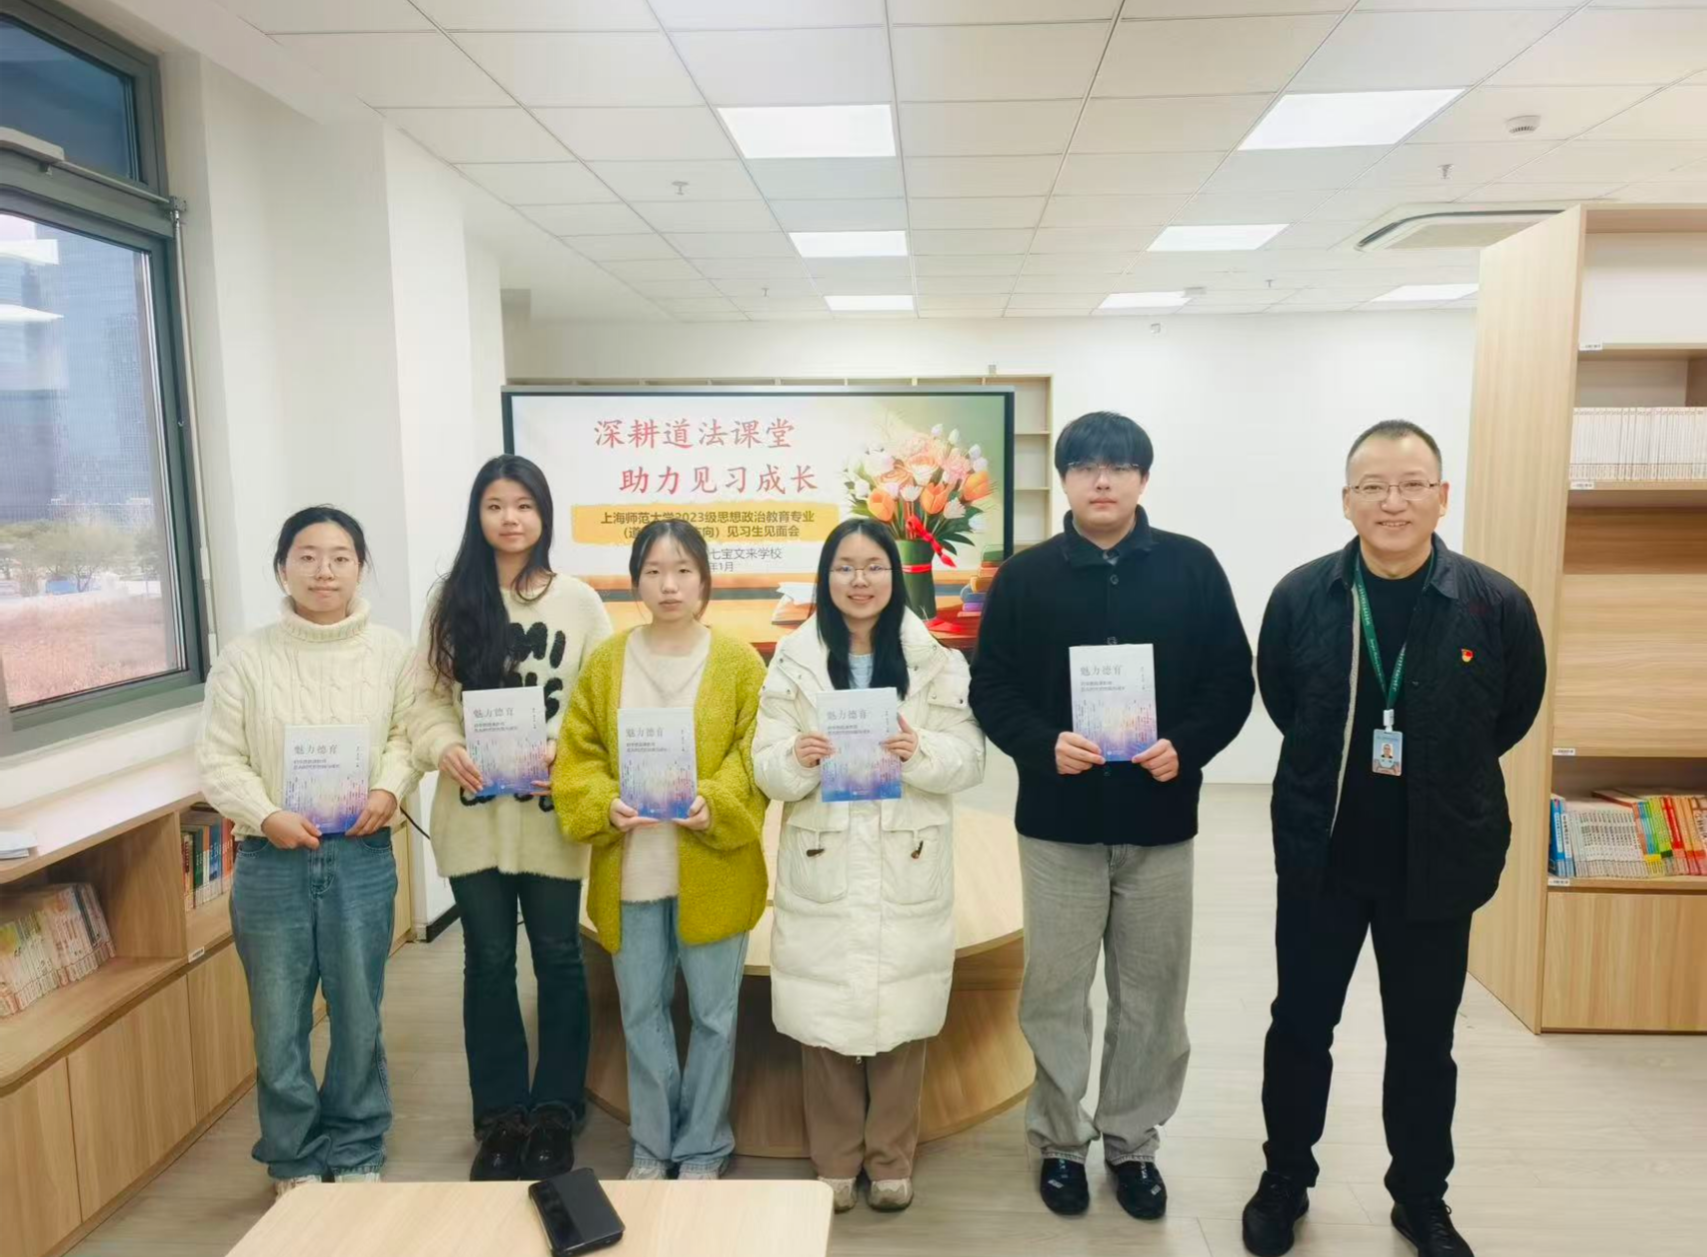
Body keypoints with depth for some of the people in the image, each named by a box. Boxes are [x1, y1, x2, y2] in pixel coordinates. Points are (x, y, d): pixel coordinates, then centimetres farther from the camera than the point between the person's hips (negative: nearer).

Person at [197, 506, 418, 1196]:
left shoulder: (391, 651, -1)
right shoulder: (244, 657, -5)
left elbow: (407, 733, 5)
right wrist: (267, 816, -15)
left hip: (361, 856, 1)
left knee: (358, 1014, 13)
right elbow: (218, 759, -2)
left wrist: (389, 788, -13)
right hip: (271, 860, 0)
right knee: (279, 1021, 11)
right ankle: (294, 1161, 31)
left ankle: (357, 1153, 32)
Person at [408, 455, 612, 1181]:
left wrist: (568, 757, -17)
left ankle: (555, 1113, 26)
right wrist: (444, 749, -17)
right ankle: (500, 1118, 26)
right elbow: (427, 696, 2)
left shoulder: (578, 601, 1)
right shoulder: (451, 600, 5)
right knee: (488, 962, 11)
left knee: (558, 957, 9)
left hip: (554, 811, -1)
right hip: (474, 810, 1)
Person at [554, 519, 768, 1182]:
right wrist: (606, 804, -14)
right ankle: (652, 1146, 33)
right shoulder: (606, 661, 3)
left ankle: (703, 1150, 29)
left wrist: (713, 805, -21)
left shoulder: (739, 662, -4)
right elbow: (577, 755, 3)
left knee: (713, 1014, 10)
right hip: (631, 870, 2)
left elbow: (756, 757, -5)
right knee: (641, 1014, 14)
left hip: (712, 870, -2)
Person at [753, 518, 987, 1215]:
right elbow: (767, 769, -1)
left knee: (900, 1014, 9)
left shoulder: (936, 660, 1)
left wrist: (920, 752, -22)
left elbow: (970, 759, -3)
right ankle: (834, 1159, 28)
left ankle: (891, 1159, 29)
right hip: (821, 869, 0)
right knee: (824, 1015, 7)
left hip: (907, 871, 0)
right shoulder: (793, 661, 2)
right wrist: (796, 759, -23)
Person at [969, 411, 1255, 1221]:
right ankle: (1059, 1140, 28)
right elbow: (990, 688, 0)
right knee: (1055, 993, 9)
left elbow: (1232, 682, 2)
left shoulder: (1193, 568, 1)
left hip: (1160, 822, 1)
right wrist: (1043, 744, -17)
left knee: (1152, 995, 12)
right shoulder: (1024, 577, 1)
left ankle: (1134, 1142, 31)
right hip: (1057, 823, 0)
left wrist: (1186, 746, -15)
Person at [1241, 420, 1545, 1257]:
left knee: (1423, 1043, 16)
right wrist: (1341, 769, 8)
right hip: (1320, 856, 0)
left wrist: (1441, 775, 9)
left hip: (1438, 863, 0)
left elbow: (1516, 710, 6)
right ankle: (1284, 1180, 35)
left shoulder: (1496, 603, -11)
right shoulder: (1301, 596, -9)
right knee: (1300, 1027, 13)